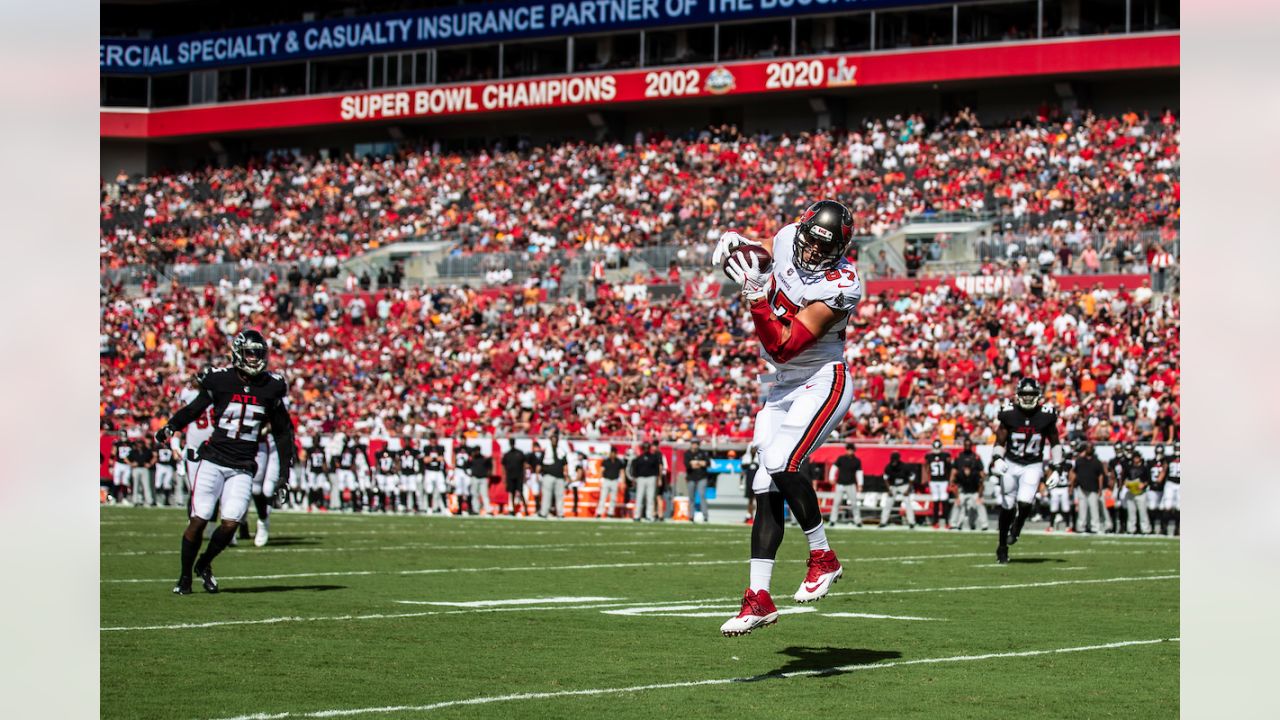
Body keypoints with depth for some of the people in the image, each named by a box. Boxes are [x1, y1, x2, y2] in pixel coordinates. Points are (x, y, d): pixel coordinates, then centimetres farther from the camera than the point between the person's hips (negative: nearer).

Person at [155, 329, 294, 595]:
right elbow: (194, 408, 10)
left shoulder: (272, 387, 3)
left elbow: (282, 430, 13)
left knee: (231, 524, -8)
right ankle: (185, 576, 13)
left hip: (243, 468, 2)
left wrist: (284, 470, 12)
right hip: (213, 460, -2)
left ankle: (204, 565, 20)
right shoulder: (221, 380, -3)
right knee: (199, 520, -5)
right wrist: (170, 428, -6)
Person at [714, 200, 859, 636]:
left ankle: (823, 558, -6)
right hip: (782, 387, 7)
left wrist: (755, 295, -32)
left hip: (821, 383, -7)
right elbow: (765, 254, 23)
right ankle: (759, 598, 4)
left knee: (781, 464, -25)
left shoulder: (839, 286, -24)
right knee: (767, 489, 2)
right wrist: (737, 244, 1)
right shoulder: (787, 239, -4)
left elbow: (785, 346, -27)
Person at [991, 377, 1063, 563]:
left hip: (1033, 466, -1)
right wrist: (997, 459, -17)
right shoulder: (1009, 414, -7)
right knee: (1007, 507, 3)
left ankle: (1016, 529, 14)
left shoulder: (1045, 415, -6)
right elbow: (999, 442, 0)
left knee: (1024, 503, -18)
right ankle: (1002, 546, 19)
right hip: (1010, 464, 1)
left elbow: (1054, 443, 7)